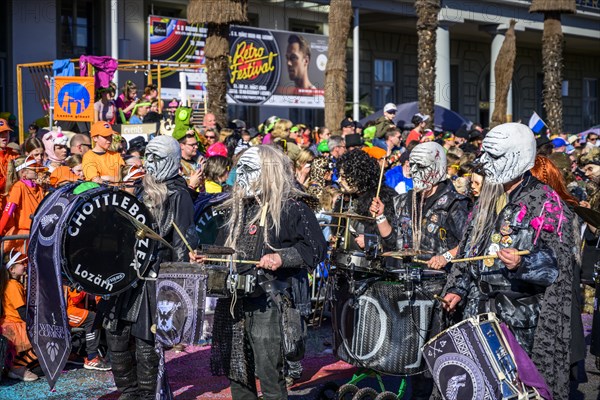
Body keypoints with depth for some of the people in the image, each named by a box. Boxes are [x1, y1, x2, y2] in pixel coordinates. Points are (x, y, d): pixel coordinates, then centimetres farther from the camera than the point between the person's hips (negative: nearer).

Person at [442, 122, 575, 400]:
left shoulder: (546, 203, -8)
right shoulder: (487, 202, 14)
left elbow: (556, 263, -13)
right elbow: (468, 250, 21)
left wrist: (522, 264, -30)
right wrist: (457, 288, 11)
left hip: (524, 317, -7)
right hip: (482, 312, 7)